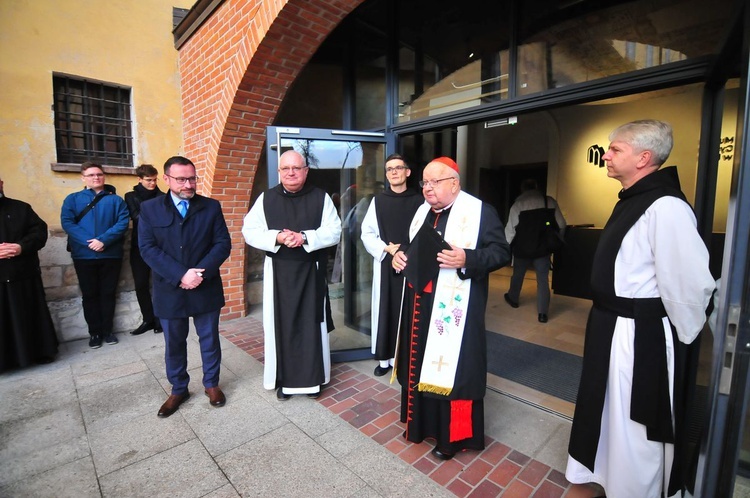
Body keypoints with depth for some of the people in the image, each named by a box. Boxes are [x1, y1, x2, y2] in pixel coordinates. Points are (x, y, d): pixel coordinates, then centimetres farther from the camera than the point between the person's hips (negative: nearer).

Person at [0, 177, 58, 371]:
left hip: (24, 274, 1)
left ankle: (39, 352, 22)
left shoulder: (21, 208, 10)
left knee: (31, 315, 10)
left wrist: (21, 247, -16)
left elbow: (40, 231, 2)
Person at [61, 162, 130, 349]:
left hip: (111, 254, 0)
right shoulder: (73, 199, 8)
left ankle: (107, 330, 19)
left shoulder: (115, 199, 6)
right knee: (89, 295, 7)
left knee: (108, 293, 8)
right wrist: (89, 242, -18)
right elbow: (67, 222, -5)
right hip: (84, 256, 0)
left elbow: (123, 222, -6)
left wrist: (103, 240, -18)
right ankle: (94, 332, 18)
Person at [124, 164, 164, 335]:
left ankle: (160, 319, 11)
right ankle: (148, 319, 17)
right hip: (139, 246, 2)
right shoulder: (131, 196, 9)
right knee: (141, 285, 4)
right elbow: (136, 216, -7)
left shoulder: (162, 197, 6)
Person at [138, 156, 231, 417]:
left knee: (209, 339, 12)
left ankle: (211, 383, 32)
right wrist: (180, 275, -19)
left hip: (206, 288, 0)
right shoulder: (150, 208, 0)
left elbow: (223, 244, -5)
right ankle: (178, 389, 34)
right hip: (169, 291, 1)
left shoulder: (211, 207, 0)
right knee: (174, 343, 15)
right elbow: (148, 248, -8)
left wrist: (201, 272, -18)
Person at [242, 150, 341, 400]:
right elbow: (249, 231, 0)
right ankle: (284, 379, 24)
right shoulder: (266, 198, 4)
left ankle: (312, 378, 24)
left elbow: (334, 232, -6)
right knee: (281, 325, 8)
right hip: (278, 271, 1)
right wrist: (277, 238, -17)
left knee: (311, 324, 7)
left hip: (311, 271, -1)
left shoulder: (321, 197, 0)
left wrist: (304, 237, -20)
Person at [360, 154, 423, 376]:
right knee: (385, 311, 6)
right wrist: (386, 248, -12)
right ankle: (384, 358, 18)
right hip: (384, 264, 1)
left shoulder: (419, 200, 1)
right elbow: (367, 233, 2)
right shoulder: (378, 201, 5)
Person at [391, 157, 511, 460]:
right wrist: (400, 254, 1)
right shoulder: (422, 212, 12)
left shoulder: (480, 211, -9)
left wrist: (467, 259, -27)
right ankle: (421, 423, 39)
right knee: (420, 364, 18)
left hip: (454, 309, -7)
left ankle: (455, 436, 26)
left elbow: (501, 251, -12)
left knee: (452, 368, 3)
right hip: (420, 305, 7)